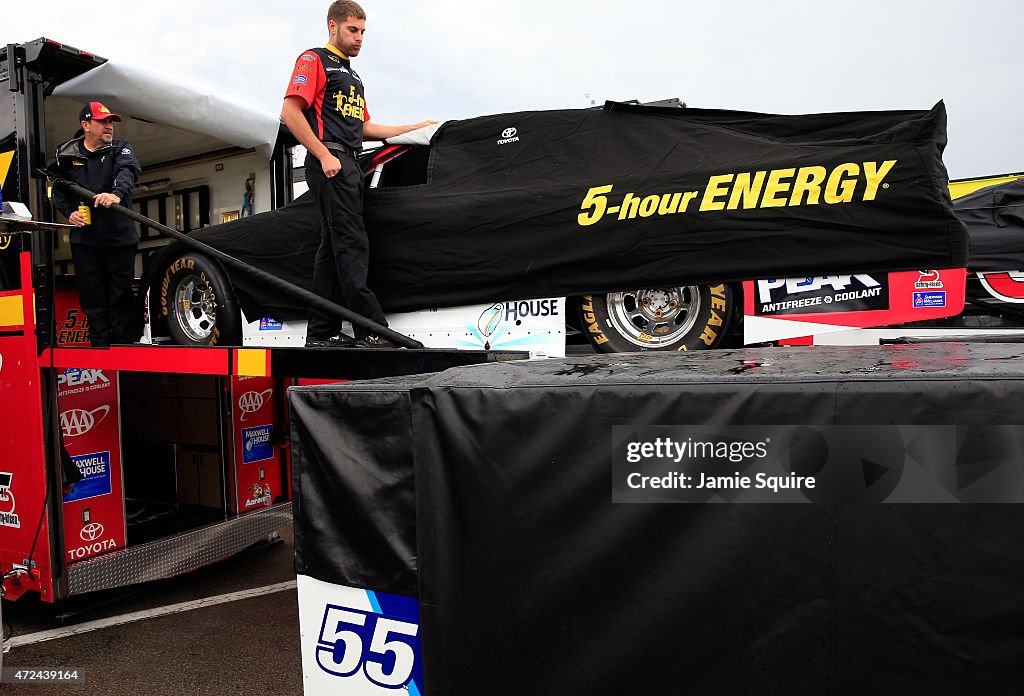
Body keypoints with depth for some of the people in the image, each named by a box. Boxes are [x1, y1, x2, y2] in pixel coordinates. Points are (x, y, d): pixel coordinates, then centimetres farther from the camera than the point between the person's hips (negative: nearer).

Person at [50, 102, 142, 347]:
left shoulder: (120, 150, 4)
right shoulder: (67, 155, 10)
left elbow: (128, 171, -18)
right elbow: (58, 191, 19)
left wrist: (117, 194, -39)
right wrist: (69, 212, -1)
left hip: (119, 236, -2)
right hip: (84, 237, 2)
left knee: (122, 292, 1)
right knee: (91, 293, 4)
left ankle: (125, 343, 9)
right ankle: (99, 343, 11)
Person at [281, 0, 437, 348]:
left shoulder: (353, 76, 29)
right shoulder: (314, 60, 3)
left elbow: (364, 128, 27)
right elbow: (289, 112, -8)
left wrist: (416, 128, 23)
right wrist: (324, 155, -17)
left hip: (349, 165, 9)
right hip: (330, 162, -9)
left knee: (333, 247, 4)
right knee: (352, 244, -15)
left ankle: (321, 332, 6)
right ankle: (371, 330, -19)